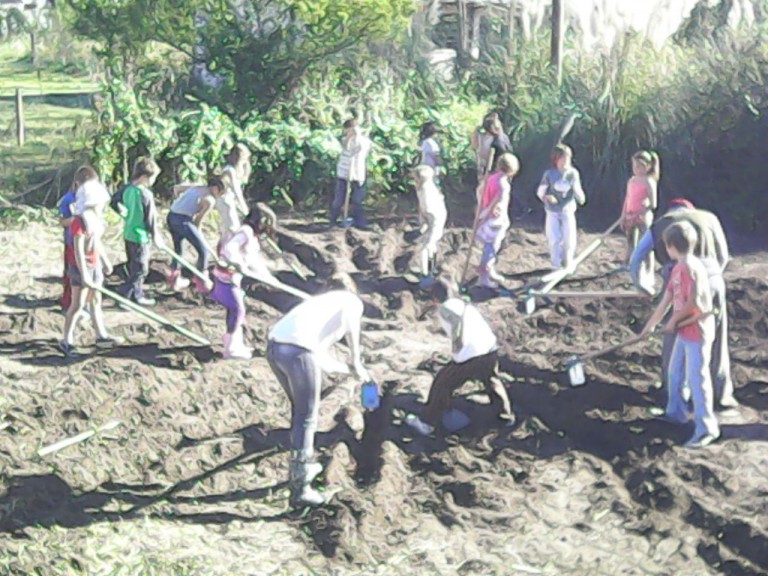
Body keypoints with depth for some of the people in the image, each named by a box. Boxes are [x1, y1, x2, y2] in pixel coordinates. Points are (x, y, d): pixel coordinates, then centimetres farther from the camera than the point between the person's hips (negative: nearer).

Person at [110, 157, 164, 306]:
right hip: (140, 236, -8)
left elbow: (114, 202, 13)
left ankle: (137, 294, 29)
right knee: (141, 269, 2)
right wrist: (156, 237, -6)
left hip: (128, 234, 8)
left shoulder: (127, 189, 0)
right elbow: (151, 218, -17)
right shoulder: (146, 194, -22)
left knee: (134, 267, 19)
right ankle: (124, 294, -1)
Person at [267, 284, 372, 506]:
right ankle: (300, 487, 11)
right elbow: (351, 320, -10)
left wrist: (353, 370, 34)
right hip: (299, 352, -8)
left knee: (299, 409, 28)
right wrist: (355, 361, -1)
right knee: (306, 418, 6)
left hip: (274, 346, 8)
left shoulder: (323, 304, 38)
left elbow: (324, 362, 37)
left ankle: (304, 465, 42)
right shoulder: (353, 301, 17)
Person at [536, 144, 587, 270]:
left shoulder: (573, 173, -6)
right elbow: (540, 192, -3)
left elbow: (577, 190, -2)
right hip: (552, 212, -1)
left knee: (569, 239, 0)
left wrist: (581, 198, -23)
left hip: (568, 211, 1)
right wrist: (546, 197, -23)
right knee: (554, 239, -1)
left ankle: (567, 264, 22)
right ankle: (556, 265, 14)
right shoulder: (549, 174, -9)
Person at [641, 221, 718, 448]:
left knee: (697, 379, -5)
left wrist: (673, 320, -11)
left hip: (697, 330, -10)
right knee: (675, 373, 23)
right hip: (684, 330, 10)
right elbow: (666, 300, 14)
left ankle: (706, 429, 2)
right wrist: (650, 325, 18)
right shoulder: (678, 268, 8)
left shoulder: (690, 267, -22)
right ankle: (676, 412, 41)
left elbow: (693, 303, -26)